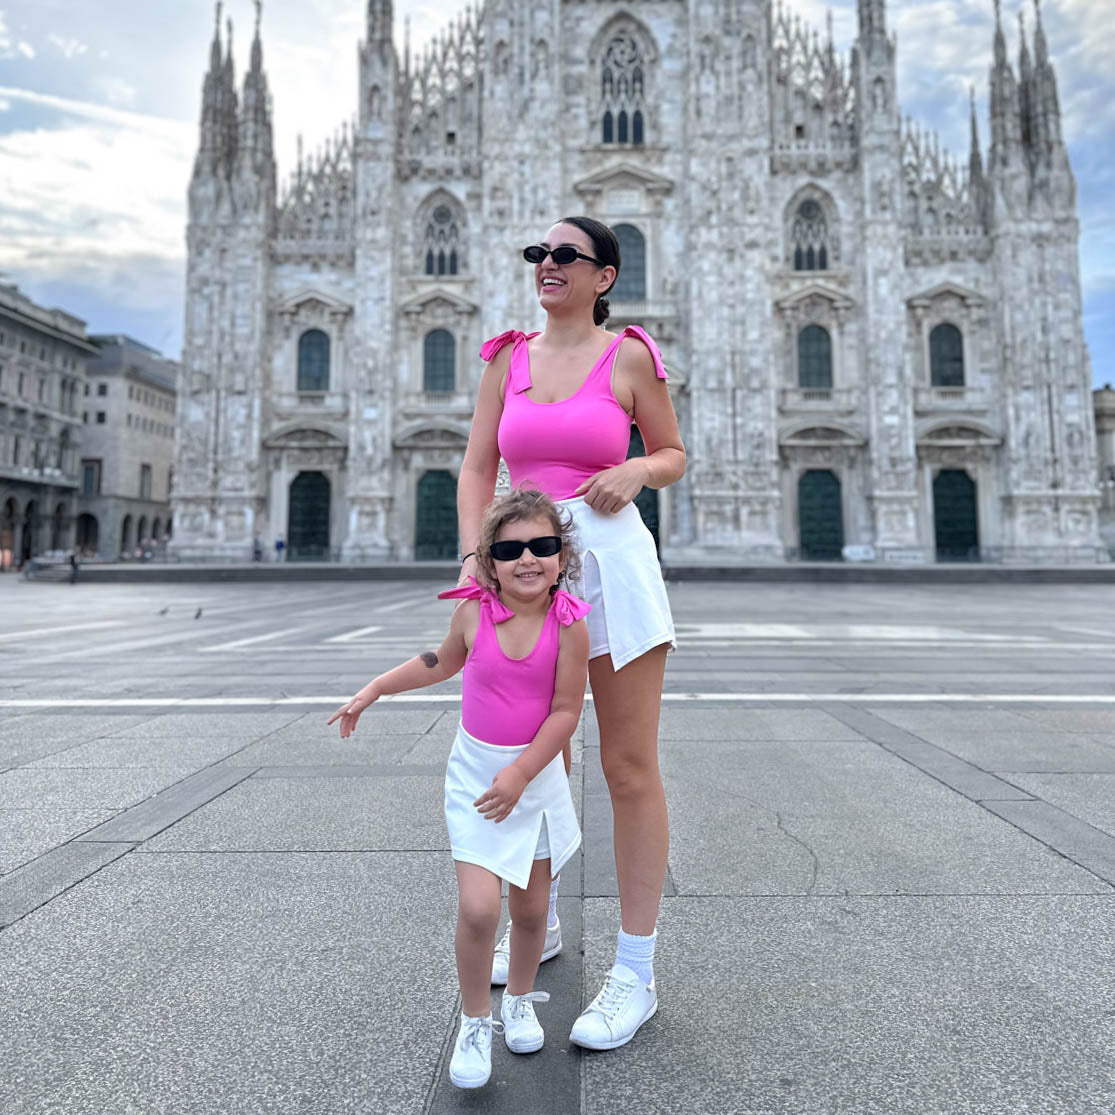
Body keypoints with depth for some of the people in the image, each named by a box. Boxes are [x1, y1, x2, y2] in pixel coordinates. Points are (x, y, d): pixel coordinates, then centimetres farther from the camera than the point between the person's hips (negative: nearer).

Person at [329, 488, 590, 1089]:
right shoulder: (474, 612, -12)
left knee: (531, 906, 14)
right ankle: (475, 1021, 17)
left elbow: (566, 711, -13)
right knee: (478, 907, -10)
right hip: (475, 769, 0)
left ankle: (520, 1001, 43)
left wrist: (519, 774, -19)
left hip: (536, 772, 0)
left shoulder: (569, 624, -16)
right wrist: (374, 689, 13)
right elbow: (443, 661, 10)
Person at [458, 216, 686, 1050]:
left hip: (612, 561, -4)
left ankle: (637, 974, 15)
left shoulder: (630, 355, 3)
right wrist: (473, 554, -4)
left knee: (631, 769, 0)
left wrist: (636, 472, -11)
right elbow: (478, 467, 9)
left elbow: (674, 456, 10)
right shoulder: (507, 358, 12)